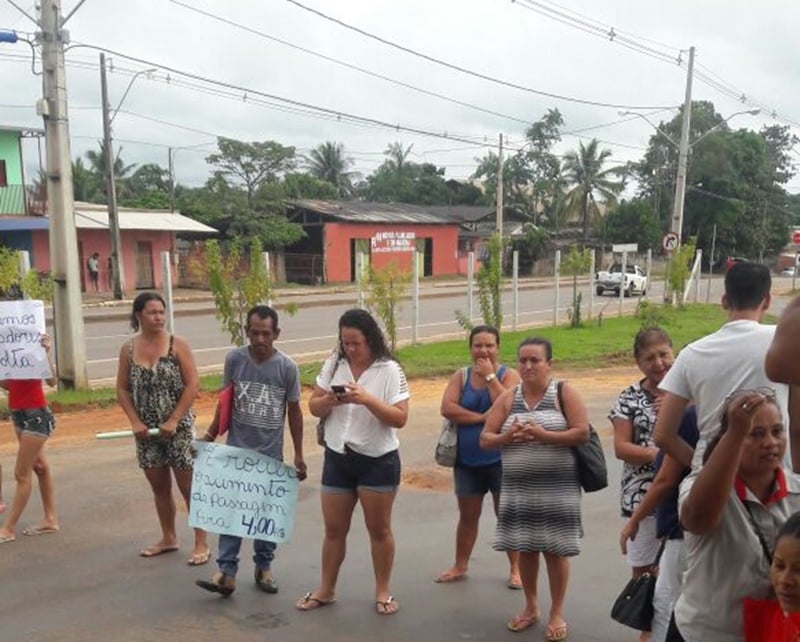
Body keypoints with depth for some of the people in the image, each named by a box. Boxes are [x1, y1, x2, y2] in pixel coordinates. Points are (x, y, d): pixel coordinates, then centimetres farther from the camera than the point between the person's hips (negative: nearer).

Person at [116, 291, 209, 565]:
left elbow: (192, 385, -11)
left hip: (178, 427, -4)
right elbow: (123, 389, 6)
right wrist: (135, 422, -6)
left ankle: (201, 544, 9)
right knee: (159, 486, 15)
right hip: (146, 430, 4)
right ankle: (168, 538, 32)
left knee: (189, 486, 0)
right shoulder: (128, 349, 2)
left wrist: (173, 420, -16)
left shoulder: (177, 345, -8)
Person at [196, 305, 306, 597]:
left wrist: (299, 454, 0)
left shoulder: (287, 367, -10)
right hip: (236, 450, 0)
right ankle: (227, 573, 7)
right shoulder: (234, 359, -8)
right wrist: (209, 436, 2)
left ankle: (264, 568, 27)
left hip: (271, 455, 0)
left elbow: (294, 411, -1)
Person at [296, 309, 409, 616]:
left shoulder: (390, 370, -12)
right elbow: (313, 407, 4)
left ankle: (382, 591, 28)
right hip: (337, 458, 3)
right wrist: (328, 400, -18)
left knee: (379, 529, 10)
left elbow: (400, 418, -15)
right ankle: (326, 590, 31)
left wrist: (367, 399, -27)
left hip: (378, 461, -3)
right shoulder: (333, 364, 0)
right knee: (334, 529, 14)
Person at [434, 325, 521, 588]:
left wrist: (489, 376, -19)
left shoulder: (508, 375, -6)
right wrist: (483, 417, -18)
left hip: (500, 460, -2)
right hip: (467, 460, 3)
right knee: (467, 515, 16)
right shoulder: (461, 376, 0)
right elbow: (447, 408, -14)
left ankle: (515, 569, 24)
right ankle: (460, 566, 31)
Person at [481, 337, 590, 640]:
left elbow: (583, 433, -13)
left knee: (555, 550, 6)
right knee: (525, 548, 13)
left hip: (556, 488, -3)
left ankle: (557, 613, 24)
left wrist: (543, 435, -23)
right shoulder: (508, 397, 4)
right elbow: (484, 438, 3)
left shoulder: (564, 392, -4)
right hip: (518, 487, 3)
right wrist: (507, 437, -18)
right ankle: (531, 607, 32)